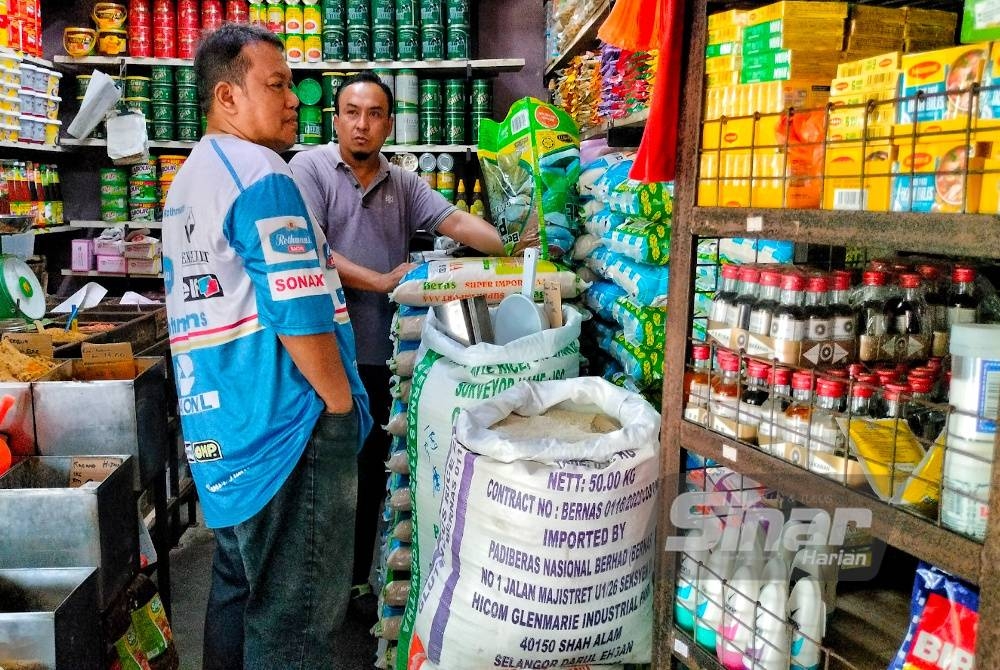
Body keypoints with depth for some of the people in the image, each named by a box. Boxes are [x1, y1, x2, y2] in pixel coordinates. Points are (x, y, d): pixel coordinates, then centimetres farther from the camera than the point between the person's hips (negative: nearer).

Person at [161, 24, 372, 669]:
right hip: (287, 428, -10)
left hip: (221, 425, 10)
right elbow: (301, 317, -20)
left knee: (239, 585, 21)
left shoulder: (187, 179, 15)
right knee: (295, 616, 2)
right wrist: (342, 404, -8)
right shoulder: (261, 174, -15)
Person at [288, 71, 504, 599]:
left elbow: (457, 222, 0)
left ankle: (355, 580, 31)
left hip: (381, 355, 5)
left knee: (370, 476, 14)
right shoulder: (309, 169, -4)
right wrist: (383, 282, -14)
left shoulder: (403, 184, 12)